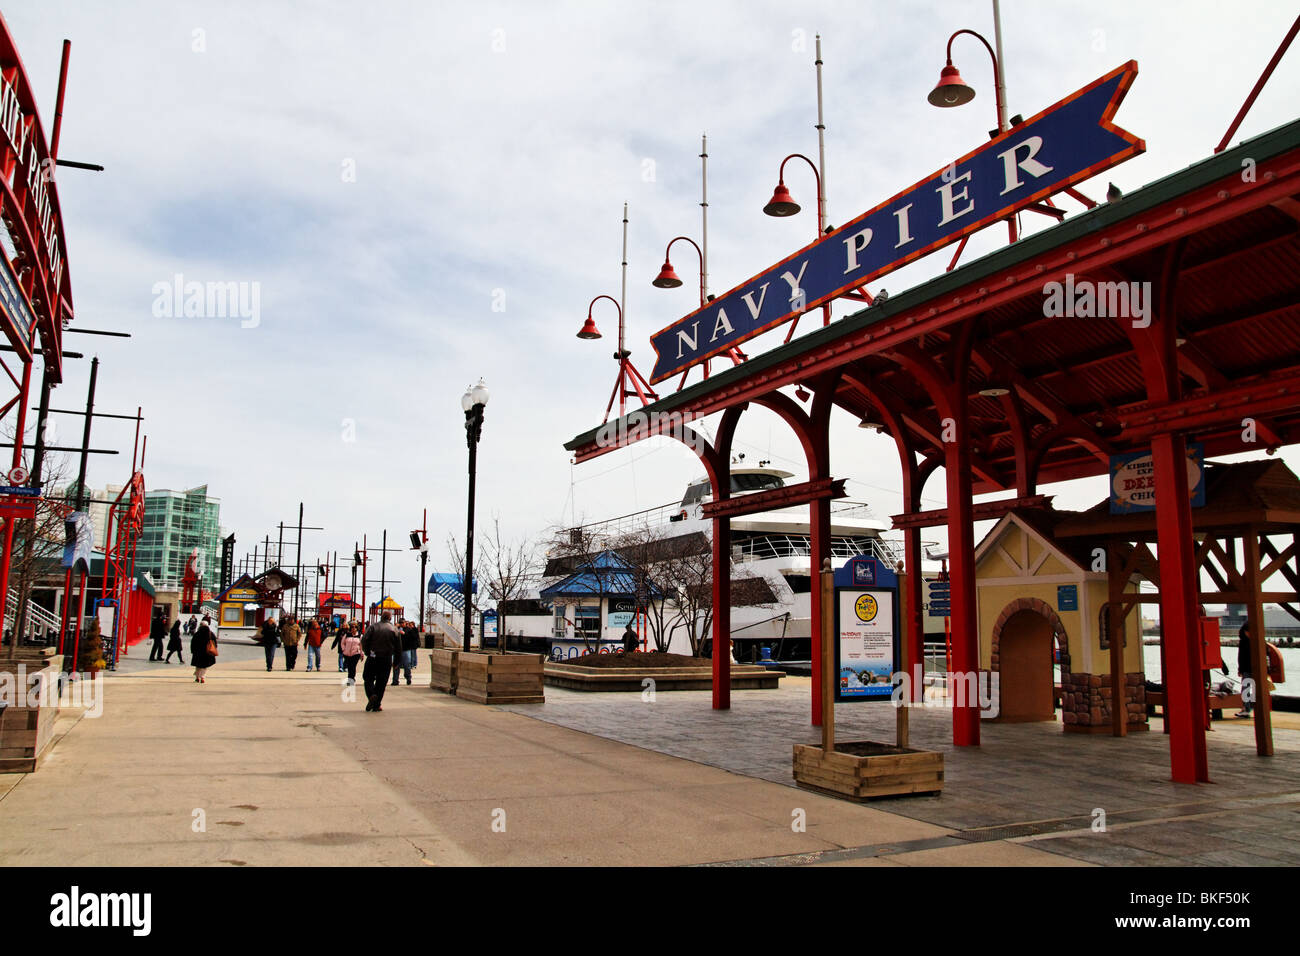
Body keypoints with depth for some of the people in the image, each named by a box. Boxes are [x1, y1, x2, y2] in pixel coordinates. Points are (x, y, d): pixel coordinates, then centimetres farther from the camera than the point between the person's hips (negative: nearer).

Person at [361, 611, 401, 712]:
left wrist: (367, 653, 6)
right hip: (387, 660, 1)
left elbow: (364, 641, -8)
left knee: (368, 679, 10)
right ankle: (377, 705, 5)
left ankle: (372, 695, -16)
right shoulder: (395, 629, 4)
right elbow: (399, 648, 5)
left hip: (373, 658, -1)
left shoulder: (373, 626, 1)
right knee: (381, 682, 7)